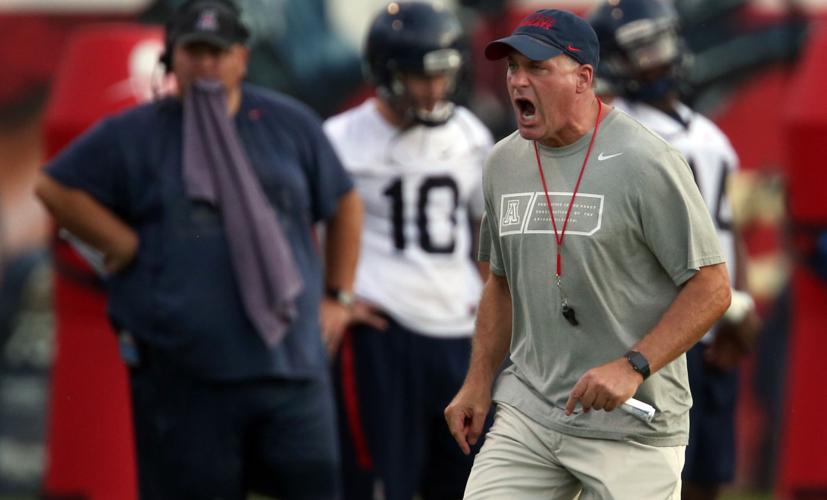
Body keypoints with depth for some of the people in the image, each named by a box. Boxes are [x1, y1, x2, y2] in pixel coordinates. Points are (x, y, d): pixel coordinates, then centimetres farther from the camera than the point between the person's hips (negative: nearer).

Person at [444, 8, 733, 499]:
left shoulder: (645, 161, -12)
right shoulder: (504, 162, 9)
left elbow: (711, 288, -12)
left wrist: (632, 366, -21)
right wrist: (479, 382, 14)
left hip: (631, 425, -6)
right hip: (527, 412, 6)